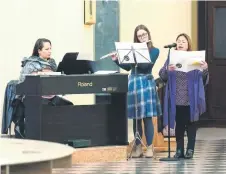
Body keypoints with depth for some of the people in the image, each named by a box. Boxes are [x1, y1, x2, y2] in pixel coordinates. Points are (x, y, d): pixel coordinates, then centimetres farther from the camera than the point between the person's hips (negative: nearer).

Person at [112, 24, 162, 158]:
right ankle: (138, 147, 9)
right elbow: (127, 67, 10)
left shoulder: (154, 51, -1)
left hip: (146, 83, -4)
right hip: (133, 83, 4)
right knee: (136, 118, 5)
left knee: (147, 117, -6)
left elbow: (146, 65, -15)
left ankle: (150, 148, -3)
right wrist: (116, 60, -3)